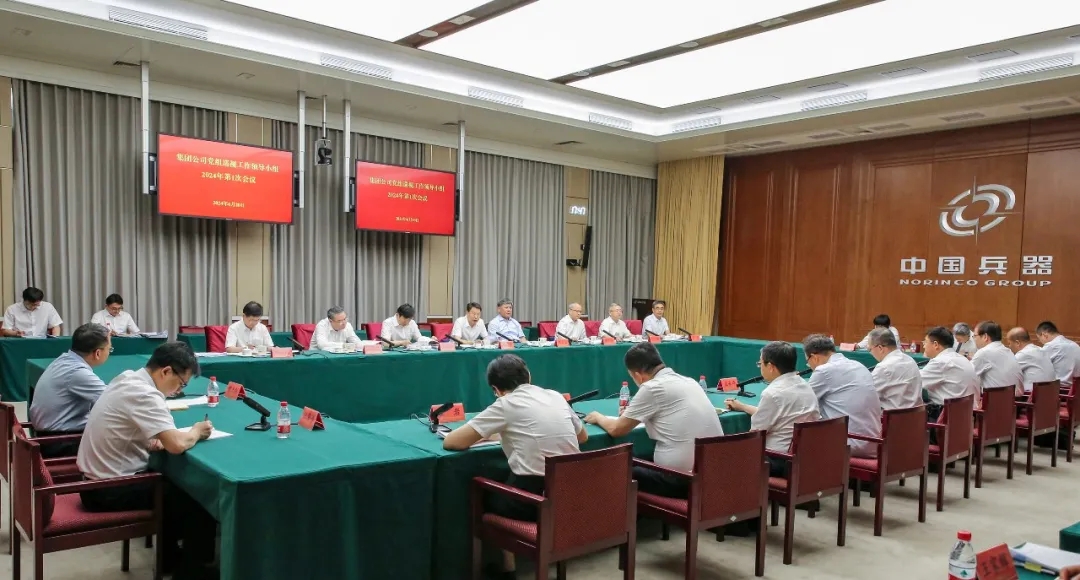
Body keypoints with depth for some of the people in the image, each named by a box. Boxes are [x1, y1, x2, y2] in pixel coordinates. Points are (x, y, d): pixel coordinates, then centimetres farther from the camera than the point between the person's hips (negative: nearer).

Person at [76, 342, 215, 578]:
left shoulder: (128, 378, 3)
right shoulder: (145, 394, -25)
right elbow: (177, 445, -32)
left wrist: (151, 441, -2)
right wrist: (196, 431, -12)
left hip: (97, 479, 9)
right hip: (109, 490, -9)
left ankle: (169, 557, 32)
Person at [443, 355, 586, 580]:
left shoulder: (505, 405, -5)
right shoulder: (556, 397, 10)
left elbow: (451, 442, -2)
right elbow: (583, 436, 27)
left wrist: (483, 435, 16)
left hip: (534, 498, -6)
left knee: (487, 496, 26)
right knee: (505, 490, 33)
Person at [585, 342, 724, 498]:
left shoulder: (652, 388, -10)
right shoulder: (689, 381, 11)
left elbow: (616, 430, 0)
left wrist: (598, 418, 20)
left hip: (681, 479, -7)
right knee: (642, 463, 28)